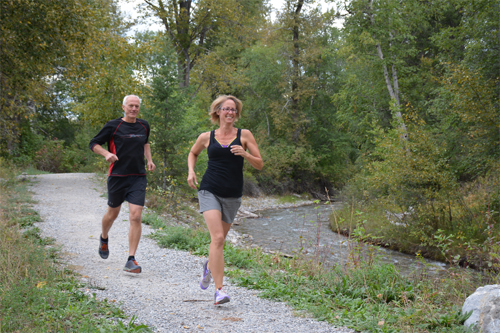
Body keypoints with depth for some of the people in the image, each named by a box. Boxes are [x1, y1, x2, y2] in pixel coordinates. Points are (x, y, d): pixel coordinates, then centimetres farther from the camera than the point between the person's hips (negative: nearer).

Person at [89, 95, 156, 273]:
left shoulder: (144, 126, 10)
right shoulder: (113, 126, -4)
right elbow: (93, 143, 2)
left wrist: (149, 160, 16)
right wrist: (106, 153, -16)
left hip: (138, 178, 2)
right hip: (117, 177, -2)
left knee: (135, 216, -11)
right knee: (113, 214, 14)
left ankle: (131, 260, -8)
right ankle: (104, 238, 48)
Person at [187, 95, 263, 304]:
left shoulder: (244, 135, 3)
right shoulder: (206, 138, 5)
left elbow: (259, 164, 2)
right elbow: (193, 153, 25)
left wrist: (244, 154, -16)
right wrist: (191, 171, 6)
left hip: (232, 196, 2)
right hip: (209, 191, -2)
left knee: (219, 240, 13)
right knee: (217, 238, -18)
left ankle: (209, 266, 48)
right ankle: (219, 290, -17)